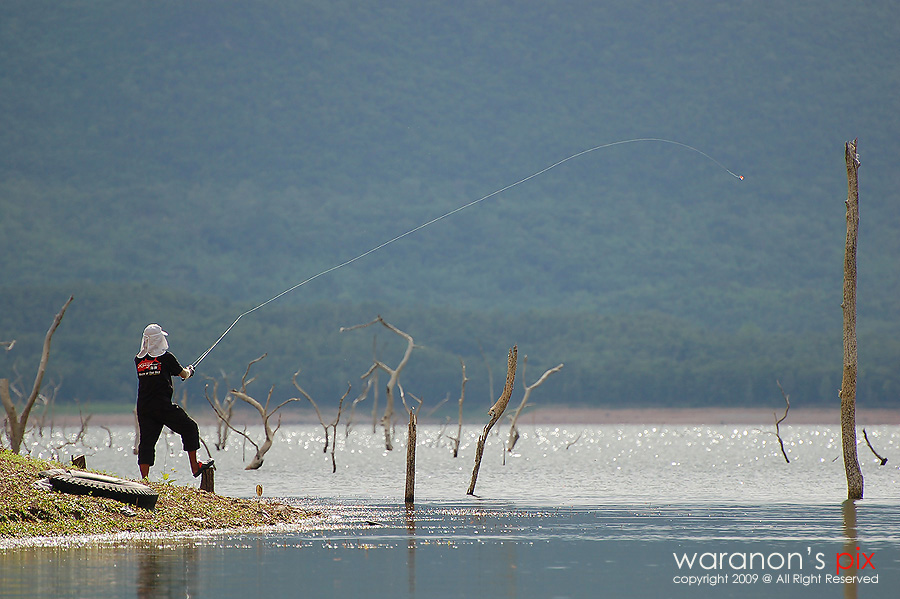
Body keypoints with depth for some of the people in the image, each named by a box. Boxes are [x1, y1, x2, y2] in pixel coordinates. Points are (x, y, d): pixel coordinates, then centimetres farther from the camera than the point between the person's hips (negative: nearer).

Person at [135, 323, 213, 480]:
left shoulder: (138, 360, 8)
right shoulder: (166, 357, -5)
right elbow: (183, 374, 6)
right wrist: (189, 371, 30)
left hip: (143, 407, 5)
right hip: (163, 405, -5)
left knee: (147, 442, 4)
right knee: (189, 428, 12)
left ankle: (144, 479, -3)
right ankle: (195, 467, 12)